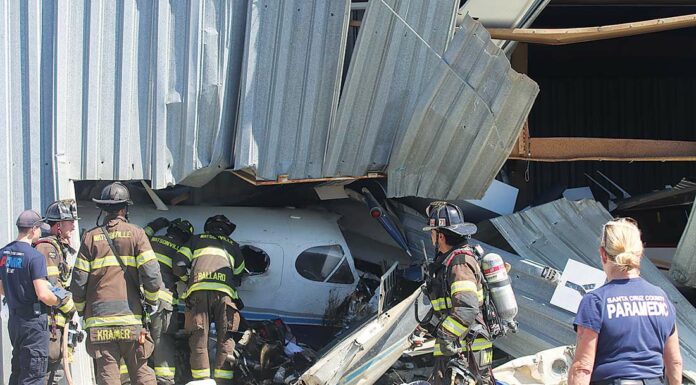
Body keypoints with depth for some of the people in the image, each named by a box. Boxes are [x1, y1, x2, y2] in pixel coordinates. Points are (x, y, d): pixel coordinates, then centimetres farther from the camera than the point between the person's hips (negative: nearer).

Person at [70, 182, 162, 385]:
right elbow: (151, 274, -7)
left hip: (99, 318, 1)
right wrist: (152, 301, 10)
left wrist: (82, 311, 17)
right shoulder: (135, 234, 2)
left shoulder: (91, 237, 6)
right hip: (131, 316, -1)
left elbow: (78, 281, 3)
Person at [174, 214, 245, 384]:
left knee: (199, 339, -1)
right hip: (225, 292, 1)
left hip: (198, 290, 0)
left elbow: (179, 268, 15)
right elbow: (238, 276, 30)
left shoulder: (196, 240, 25)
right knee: (225, 340, 2)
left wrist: (187, 278, 33)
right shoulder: (233, 246, 29)